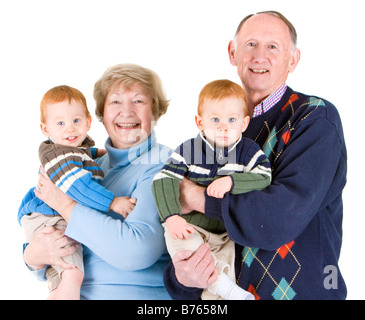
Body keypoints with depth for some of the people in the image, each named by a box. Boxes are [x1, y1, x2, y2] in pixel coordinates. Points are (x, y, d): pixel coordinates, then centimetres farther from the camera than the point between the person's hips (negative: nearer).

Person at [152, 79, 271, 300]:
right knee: (183, 246, -31)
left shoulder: (250, 151, 0)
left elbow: (264, 178, -14)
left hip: (226, 233, 2)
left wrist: (231, 181, -29)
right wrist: (172, 217, -22)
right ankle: (227, 288, -26)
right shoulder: (188, 150, -3)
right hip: (189, 226, -2)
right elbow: (164, 181, -8)